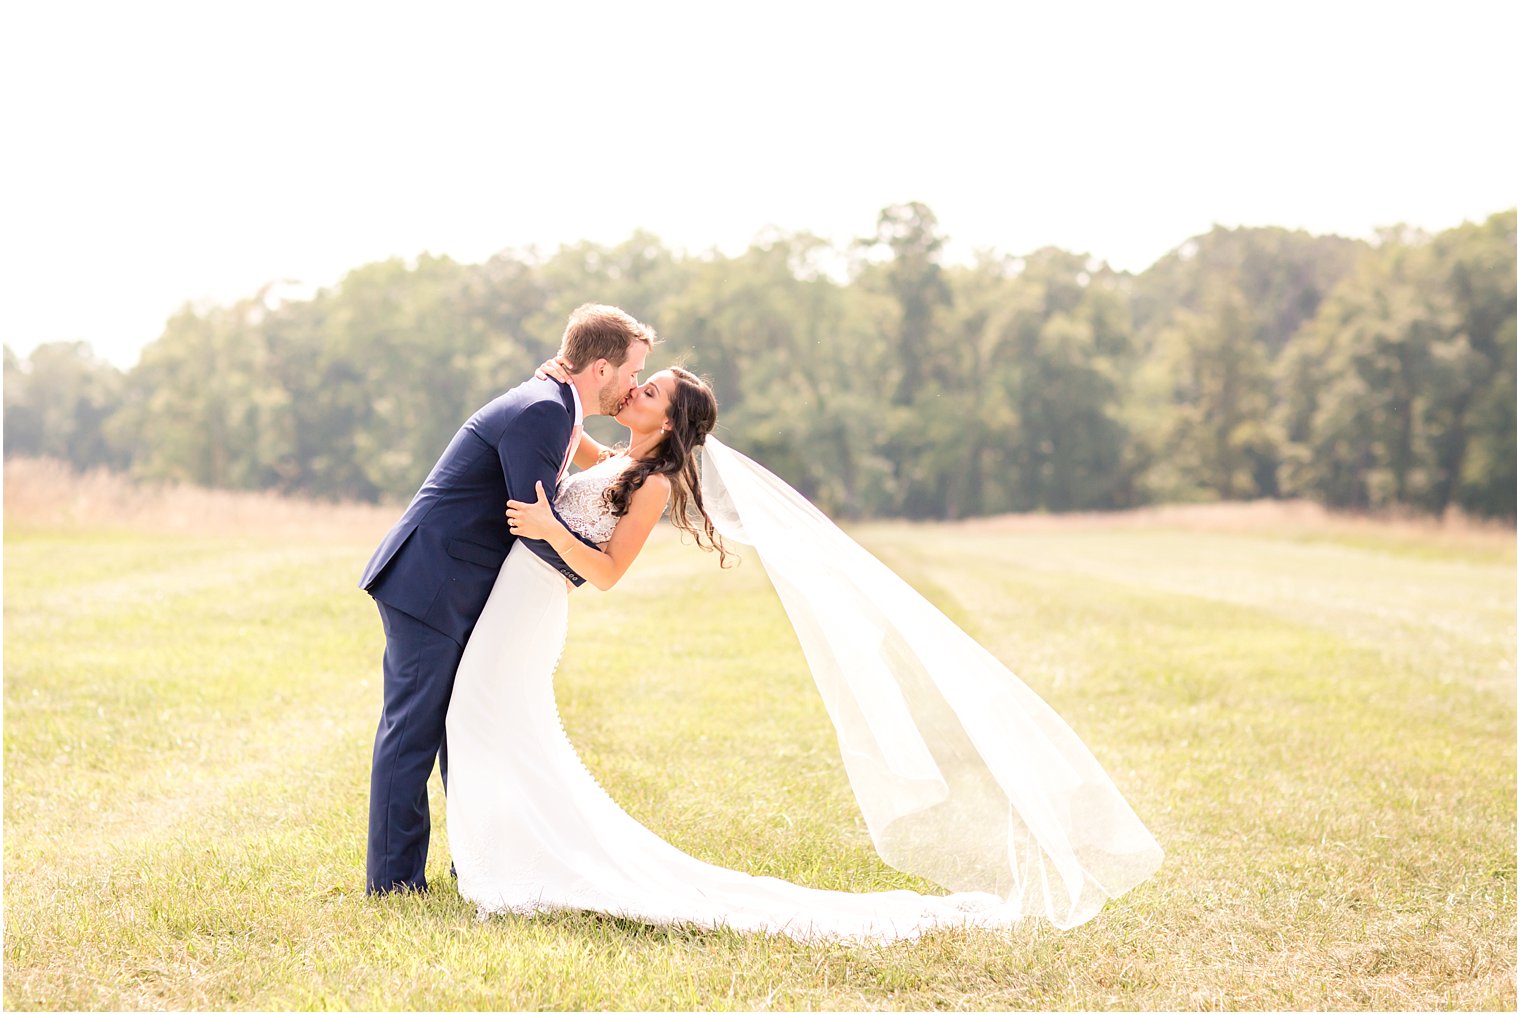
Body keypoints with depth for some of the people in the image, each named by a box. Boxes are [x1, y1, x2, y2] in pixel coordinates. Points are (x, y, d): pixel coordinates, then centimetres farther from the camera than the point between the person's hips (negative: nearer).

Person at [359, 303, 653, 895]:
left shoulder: (553, 408, 13)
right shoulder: (539, 410, -19)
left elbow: (538, 508, 19)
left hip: (458, 593, 11)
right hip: (430, 586, -11)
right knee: (414, 728, -5)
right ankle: (392, 878, 0)